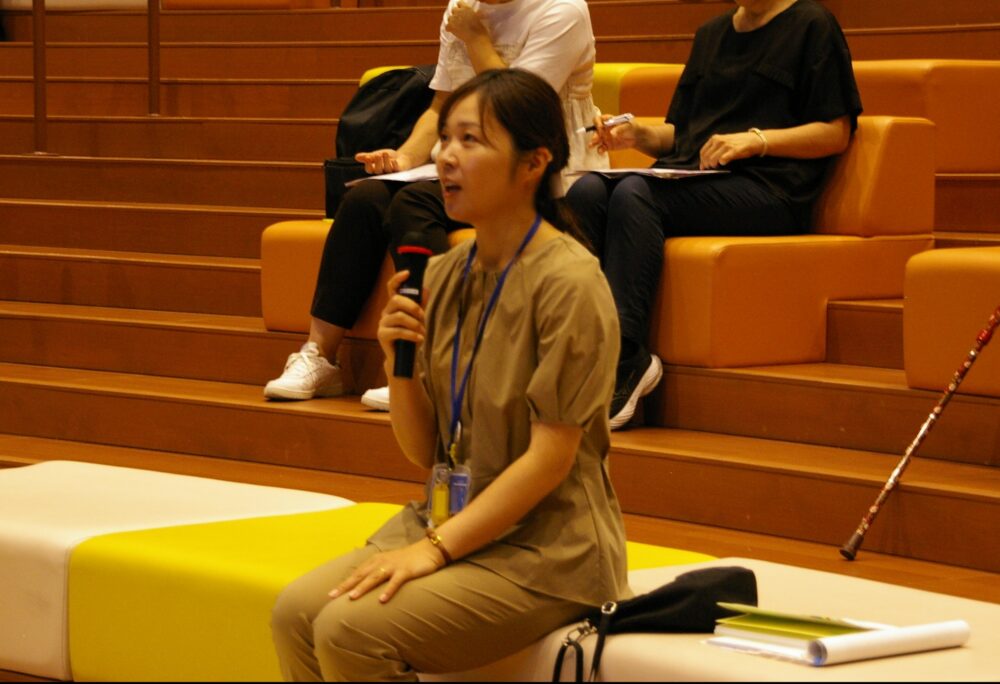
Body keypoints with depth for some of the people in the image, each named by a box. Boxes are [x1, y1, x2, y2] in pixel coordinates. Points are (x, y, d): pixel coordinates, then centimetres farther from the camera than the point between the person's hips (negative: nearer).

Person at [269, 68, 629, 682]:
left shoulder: (569, 284, -14)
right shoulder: (446, 274, 7)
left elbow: (550, 457, -16)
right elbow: (425, 451, 11)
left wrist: (435, 547, -19)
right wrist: (398, 365, -8)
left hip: (544, 550, -7)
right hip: (450, 519, 7)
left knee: (350, 629, -24)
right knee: (296, 612, -16)